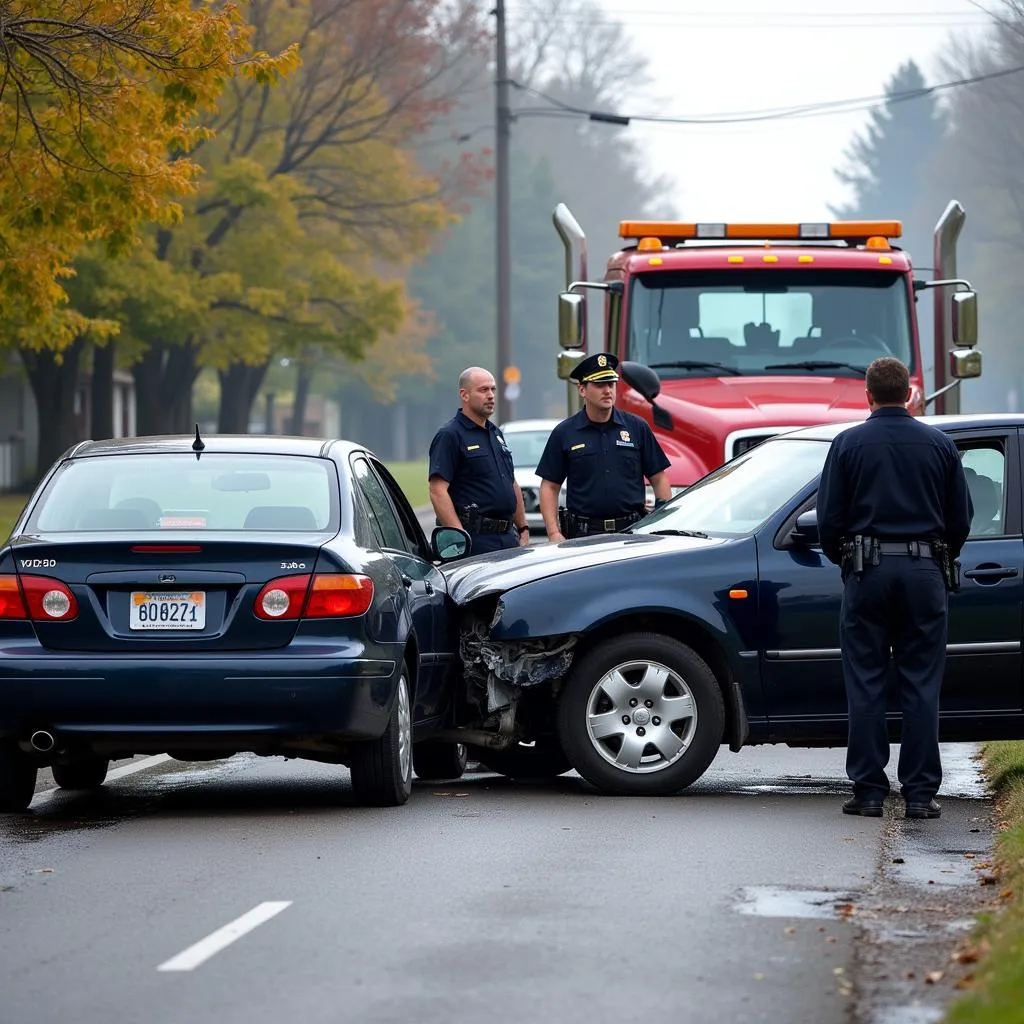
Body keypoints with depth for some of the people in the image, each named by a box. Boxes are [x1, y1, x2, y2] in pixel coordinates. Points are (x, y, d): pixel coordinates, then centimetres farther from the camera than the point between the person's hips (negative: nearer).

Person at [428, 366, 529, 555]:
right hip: (476, 538, -8)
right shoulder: (450, 435, -8)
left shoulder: (495, 434, 19)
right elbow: (438, 491, -17)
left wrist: (523, 528, 18)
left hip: (508, 537, 8)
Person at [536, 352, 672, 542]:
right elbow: (550, 487, 5)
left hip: (632, 531, 1)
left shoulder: (637, 428, 8)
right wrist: (554, 533, -6)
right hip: (584, 534, -1)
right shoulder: (564, 433, 5)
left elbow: (659, 479, 9)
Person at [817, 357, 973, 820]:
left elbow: (829, 518, 0)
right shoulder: (939, 444, 4)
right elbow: (961, 517, 9)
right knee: (921, 686, 3)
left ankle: (868, 791, 1)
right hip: (924, 573, 1)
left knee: (866, 686, 3)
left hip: (868, 572, -1)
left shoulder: (849, 444, 0)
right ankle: (920, 793, 1)